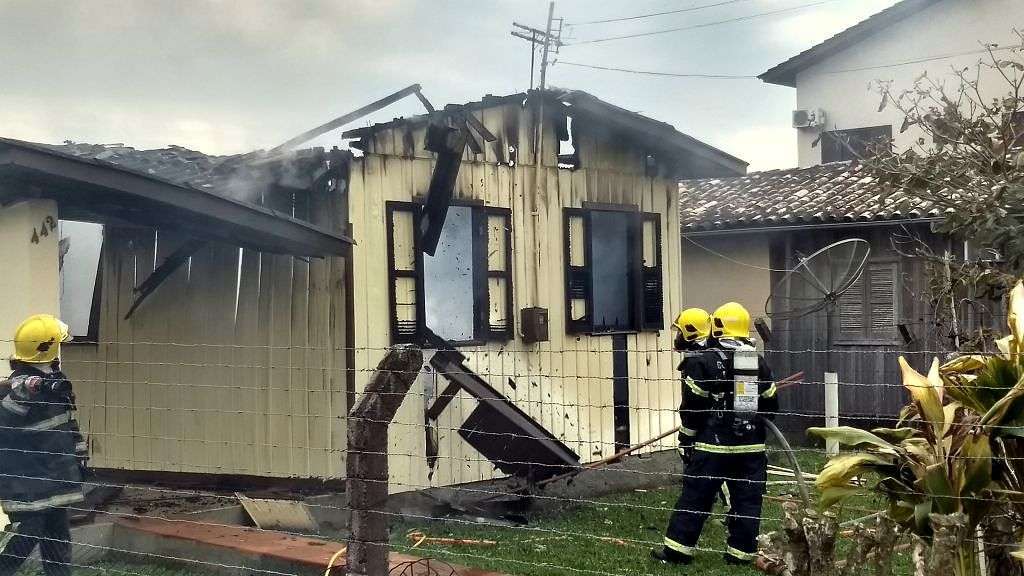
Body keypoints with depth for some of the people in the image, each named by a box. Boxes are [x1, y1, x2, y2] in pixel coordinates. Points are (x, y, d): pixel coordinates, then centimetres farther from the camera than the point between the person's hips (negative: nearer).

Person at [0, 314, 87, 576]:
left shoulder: (55, 380, 9)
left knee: (59, 539, 14)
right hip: (27, 487, -9)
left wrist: (79, 454, 22)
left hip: (55, 480, 9)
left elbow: (68, 421, 20)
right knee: (23, 540, -7)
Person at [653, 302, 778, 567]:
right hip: (751, 446, 4)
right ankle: (742, 551, 13)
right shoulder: (759, 362, 7)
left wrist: (689, 435, 5)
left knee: (696, 496, 3)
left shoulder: (704, 361, -8)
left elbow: (693, 406, -8)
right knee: (748, 500, 9)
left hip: (714, 445, -4)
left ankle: (677, 549, 7)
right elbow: (771, 404, 12)